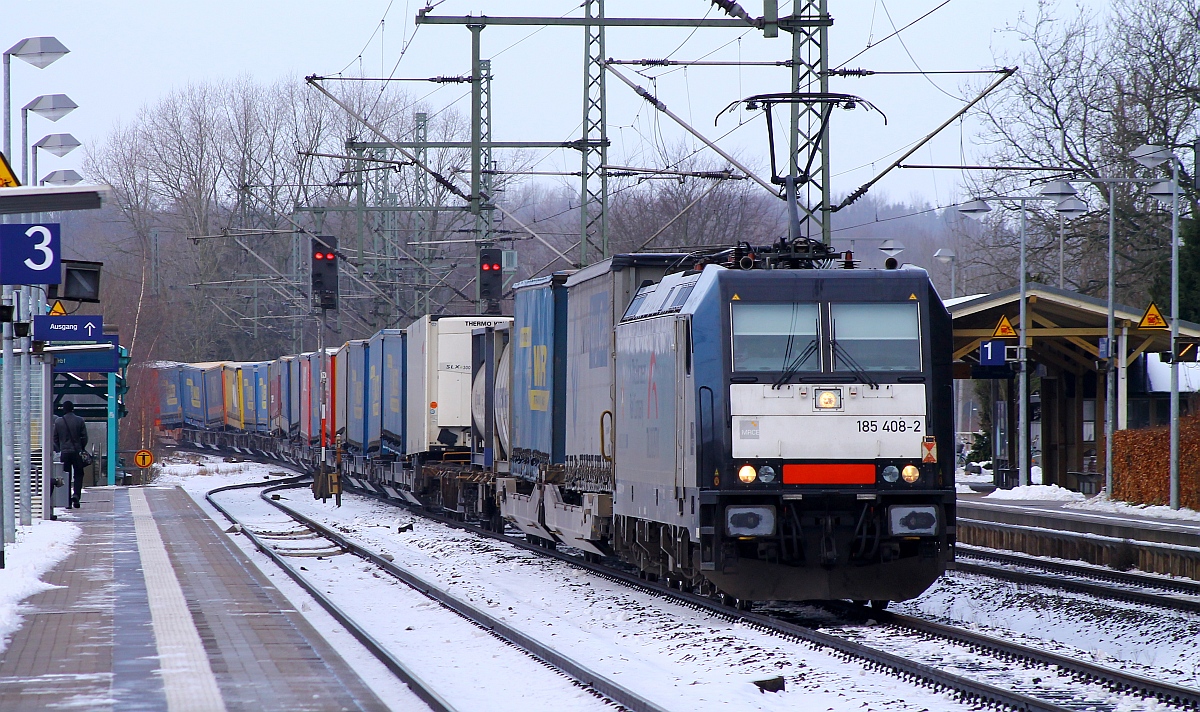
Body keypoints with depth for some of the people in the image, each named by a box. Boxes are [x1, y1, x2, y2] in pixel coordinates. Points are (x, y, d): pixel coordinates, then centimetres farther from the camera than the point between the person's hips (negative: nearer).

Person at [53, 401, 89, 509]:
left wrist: (58, 450, 14)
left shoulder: (58, 421, -1)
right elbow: (84, 437, -2)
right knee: (78, 475, 10)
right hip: (77, 452, -1)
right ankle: (76, 494, -12)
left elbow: (55, 438, 2)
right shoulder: (79, 421, -3)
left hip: (64, 452, 1)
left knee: (66, 477, 6)